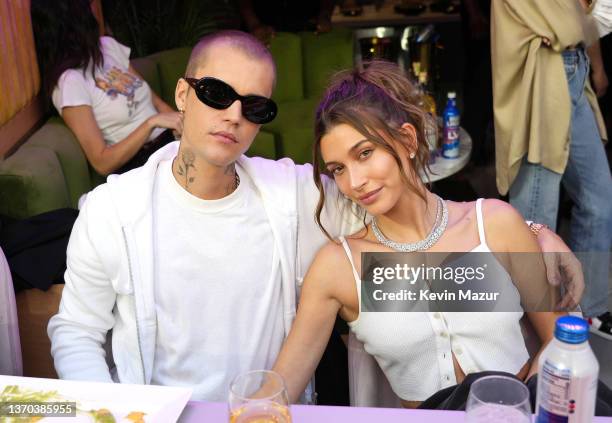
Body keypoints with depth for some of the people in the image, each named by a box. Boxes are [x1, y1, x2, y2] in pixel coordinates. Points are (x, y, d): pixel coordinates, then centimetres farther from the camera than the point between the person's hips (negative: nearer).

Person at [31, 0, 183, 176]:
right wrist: (153, 122, -21)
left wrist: (181, 121, -7)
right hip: (139, 165, -7)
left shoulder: (108, 45, 9)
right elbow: (102, 163, -15)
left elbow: (153, 99, 11)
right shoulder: (70, 81, -12)